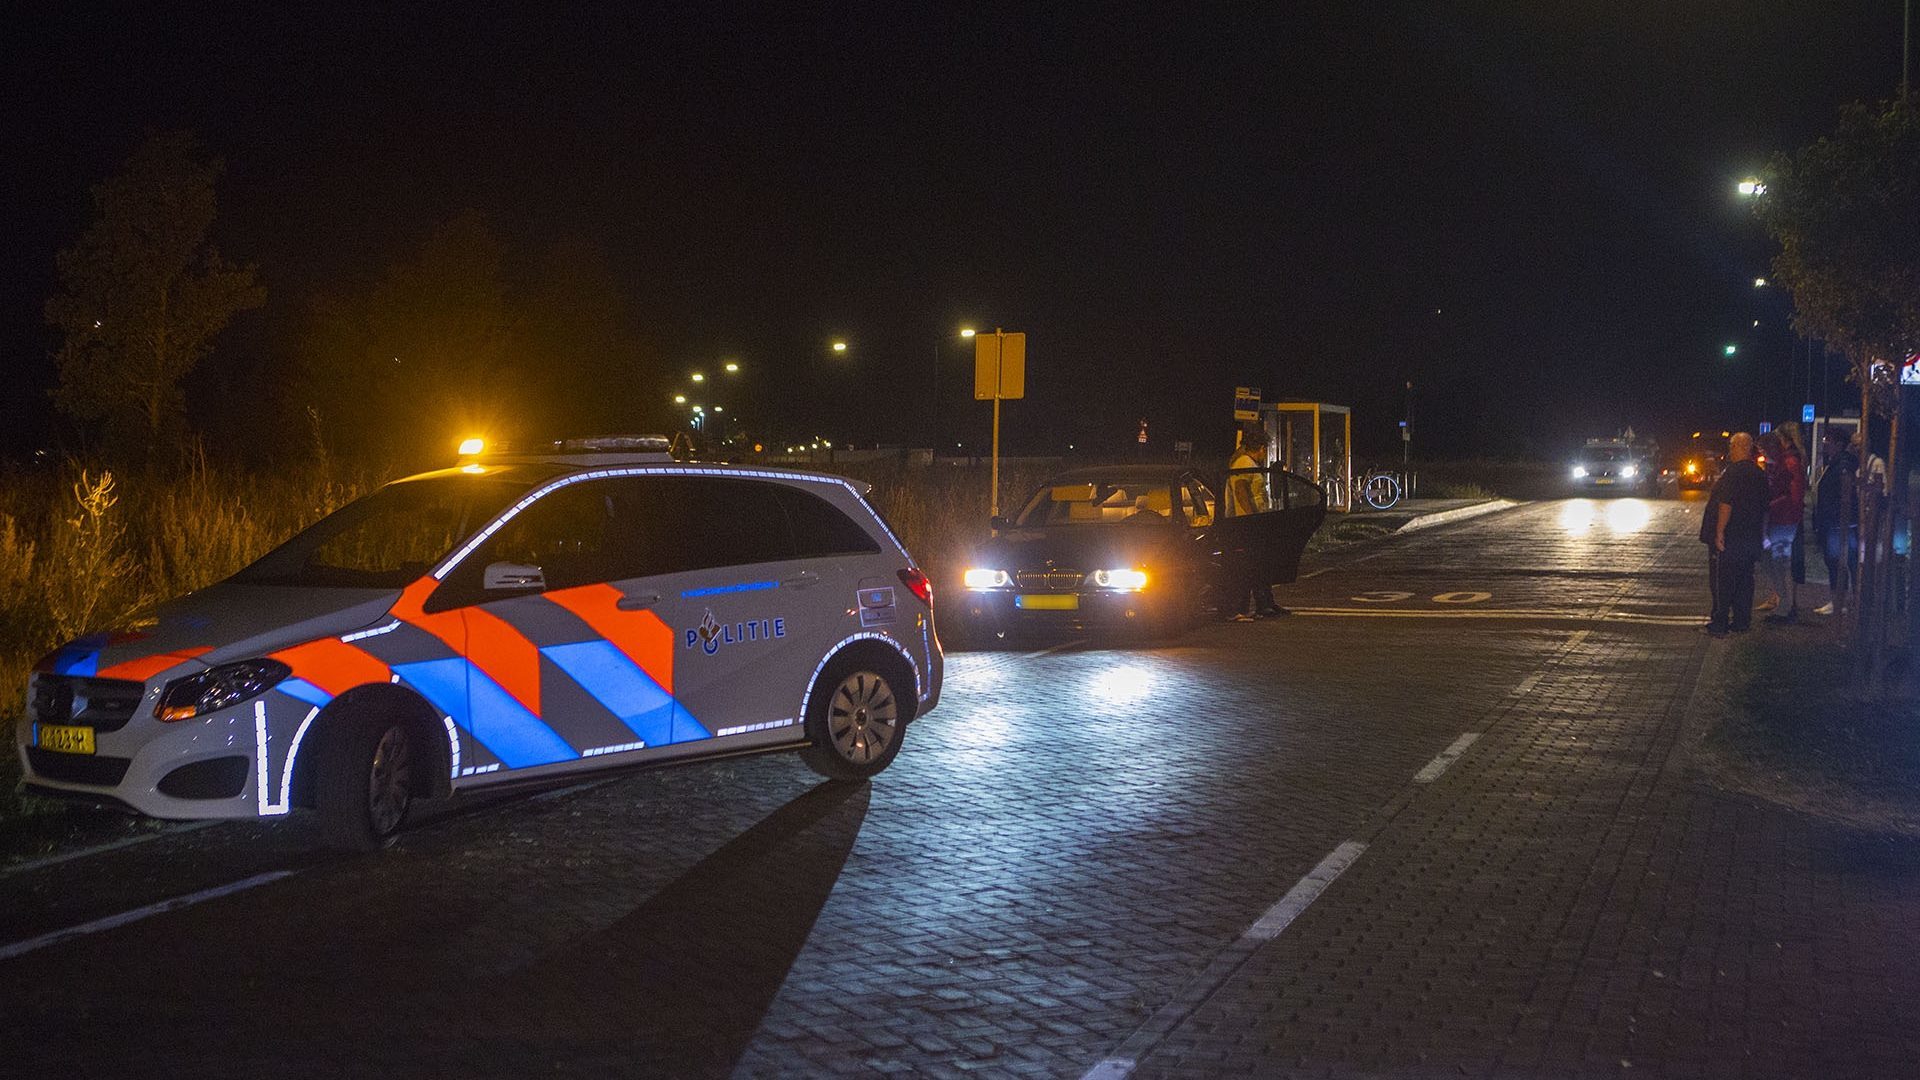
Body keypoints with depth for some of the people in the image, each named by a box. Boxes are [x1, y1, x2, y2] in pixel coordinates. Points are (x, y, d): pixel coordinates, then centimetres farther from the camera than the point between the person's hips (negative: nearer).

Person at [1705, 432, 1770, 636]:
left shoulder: (1733, 472, -16)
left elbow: (1726, 504, -21)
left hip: (1731, 536, -8)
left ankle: (1720, 623, 0)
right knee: (1745, 579, 13)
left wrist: (1719, 532, -18)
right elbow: (1766, 503, 17)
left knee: (1723, 581, -2)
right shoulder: (1760, 474, 10)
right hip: (1752, 535, 8)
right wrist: (1761, 532, 24)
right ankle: (1742, 621, 16)